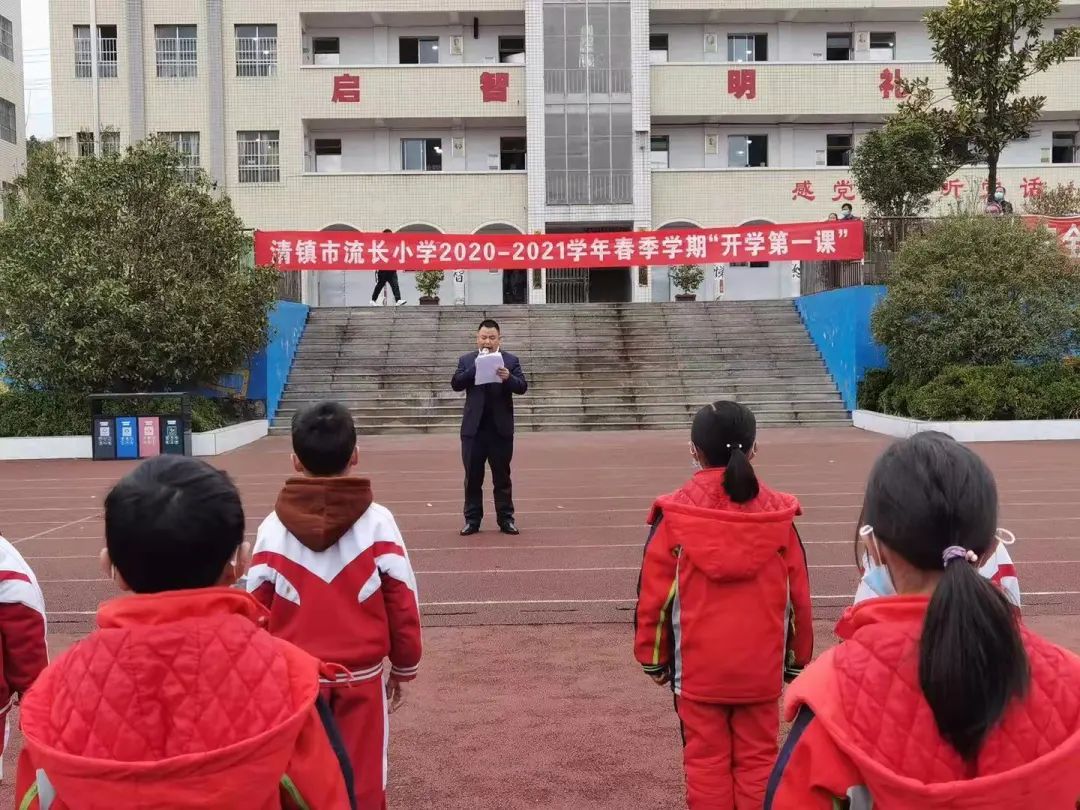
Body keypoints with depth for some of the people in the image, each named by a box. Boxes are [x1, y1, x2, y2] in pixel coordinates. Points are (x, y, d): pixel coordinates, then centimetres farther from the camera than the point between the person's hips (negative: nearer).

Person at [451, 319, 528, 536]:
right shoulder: (466, 360, 6)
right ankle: (472, 520, 14)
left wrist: (508, 378, -28)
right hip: (473, 428, 1)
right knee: (472, 477, 6)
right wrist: (475, 367, -18)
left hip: (501, 428, -1)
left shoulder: (511, 360, 3)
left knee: (502, 476, 7)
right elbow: (456, 384, -7)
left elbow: (522, 387, -8)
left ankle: (506, 519, 14)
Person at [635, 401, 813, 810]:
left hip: (697, 666, -1)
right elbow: (798, 594, 2)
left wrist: (652, 656, 8)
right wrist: (799, 658, 15)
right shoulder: (778, 514, -4)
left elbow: (654, 594, -5)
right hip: (761, 666, 2)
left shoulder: (674, 515, -10)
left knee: (706, 762, 10)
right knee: (757, 760, 14)